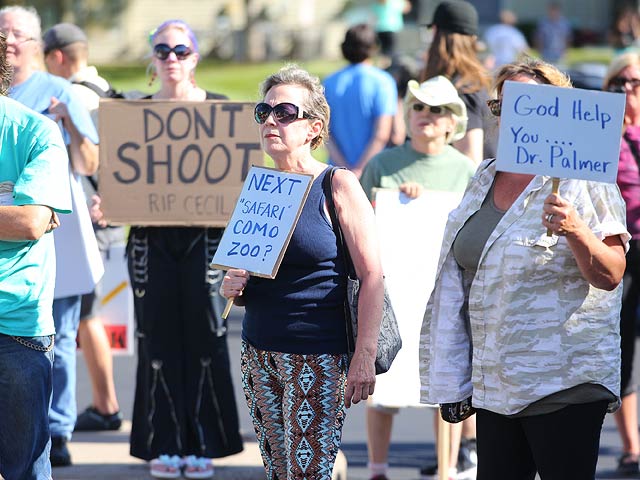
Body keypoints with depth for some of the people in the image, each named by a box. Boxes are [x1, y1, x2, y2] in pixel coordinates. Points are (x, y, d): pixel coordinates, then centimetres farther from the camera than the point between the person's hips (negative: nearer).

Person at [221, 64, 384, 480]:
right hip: (258, 353, 6)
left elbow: (372, 276, -10)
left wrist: (364, 357, -16)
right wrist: (234, 289, -1)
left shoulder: (338, 186, -6)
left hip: (317, 357, -6)